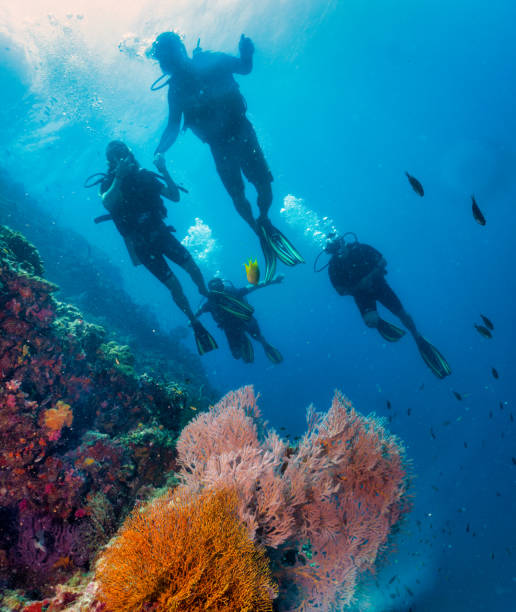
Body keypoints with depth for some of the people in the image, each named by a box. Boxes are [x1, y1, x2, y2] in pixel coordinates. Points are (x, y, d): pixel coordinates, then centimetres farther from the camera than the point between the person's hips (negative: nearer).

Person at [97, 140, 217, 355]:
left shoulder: (144, 176, 0)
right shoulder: (109, 184, -6)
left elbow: (175, 196, -4)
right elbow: (107, 204, -29)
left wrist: (164, 171, -14)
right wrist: (118, 177, -34)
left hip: (161, 233, 3)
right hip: (141, 245, -2)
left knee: (192, 267, -10)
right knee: (173, 284, -8)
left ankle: (207, 296, 22)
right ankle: (196, 325, 7)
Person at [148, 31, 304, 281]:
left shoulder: (212, 62, -2)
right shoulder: (175, 89, 2)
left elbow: (245, 68, 10)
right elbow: (173, 127, 3)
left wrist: (246, 53, -14)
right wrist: (159, 151, -16)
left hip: (241, 131, -1)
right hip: (219, 145, 1)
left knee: (264, 185, -10)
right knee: (237, 196, -5)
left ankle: (264, 222, 20)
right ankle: (262, 234, 16)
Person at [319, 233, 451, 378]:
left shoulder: (360, 249, -14)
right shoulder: (334, 267, -13)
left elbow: (383, 261, -8)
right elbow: (341, 291, -8)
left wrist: (369, 277, -22)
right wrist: (358, 286, -22)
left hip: (378, 284, 0)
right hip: (361, 294, 0)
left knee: (402, 314, -3)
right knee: (370, 321, -24)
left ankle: (419, 340, 19)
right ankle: (380, 323, 14)